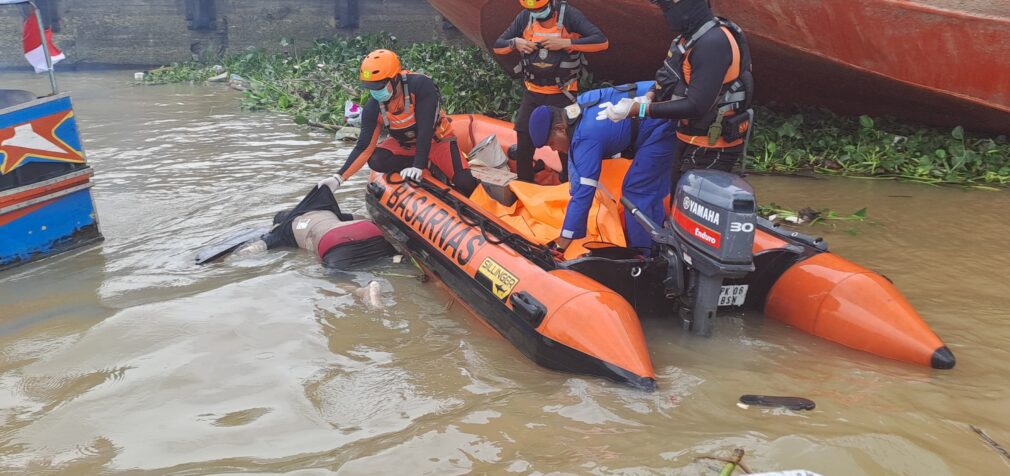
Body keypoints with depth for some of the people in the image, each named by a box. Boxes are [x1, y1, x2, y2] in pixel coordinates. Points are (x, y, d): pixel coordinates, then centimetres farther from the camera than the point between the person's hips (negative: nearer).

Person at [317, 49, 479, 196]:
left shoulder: (421, 85, -32)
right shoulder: (373, 108, -19)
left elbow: (425, 129, -34)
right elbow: (364, 147, -19)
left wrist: (417, 166, -40)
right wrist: (339, 178, -30)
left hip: (437, 139, -4)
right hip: (404, 144, 4)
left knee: (465, 184, -25)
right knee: (376, 161, -26)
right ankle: (429, 164, -8)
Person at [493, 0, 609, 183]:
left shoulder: (569, 15, -12)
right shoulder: (525, 18, -2)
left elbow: (602, 42, -21)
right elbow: (498, 47, 5)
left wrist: (565, 42, -27)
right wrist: (515, 43, -16)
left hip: (562, 95, -3)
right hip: (532, 94, 3)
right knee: (524, 146, 5)